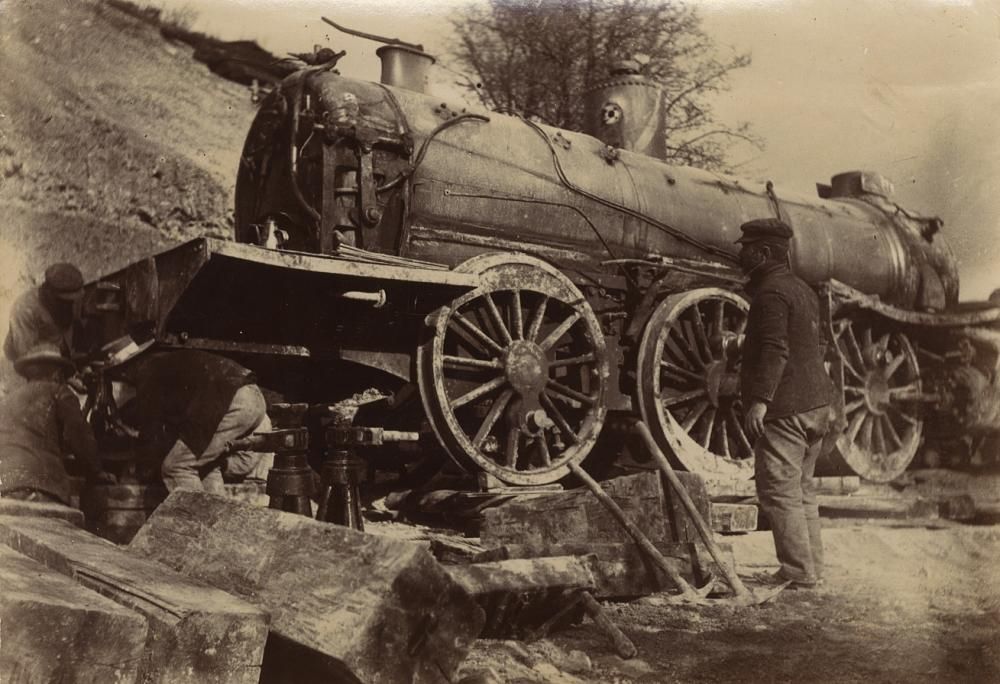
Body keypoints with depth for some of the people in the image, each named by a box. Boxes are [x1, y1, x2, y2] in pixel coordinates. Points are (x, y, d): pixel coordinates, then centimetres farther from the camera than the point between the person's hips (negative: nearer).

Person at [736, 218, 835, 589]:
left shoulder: (771, 292, -14)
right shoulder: (802, 288, 18)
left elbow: (774, 350, -23)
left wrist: (760, 399, -26)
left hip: (784, 409, -10)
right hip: (815, 402, 10)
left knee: (779, 491, -6)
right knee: (801, 489, 16)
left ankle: (799, 572, -3)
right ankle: (812, 567, 22)